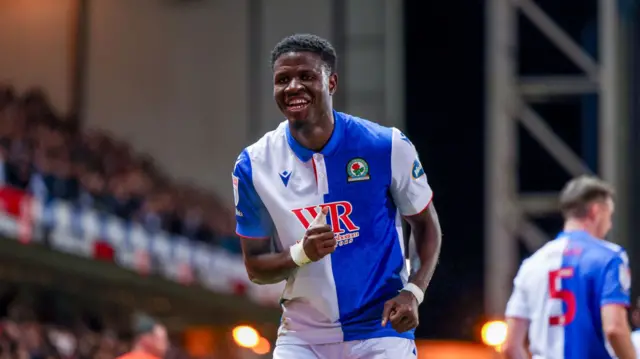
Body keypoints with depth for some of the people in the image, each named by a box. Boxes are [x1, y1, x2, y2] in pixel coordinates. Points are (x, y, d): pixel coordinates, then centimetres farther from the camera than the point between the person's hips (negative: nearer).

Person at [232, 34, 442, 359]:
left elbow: (426, 225, 5)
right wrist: (301, 253, -20)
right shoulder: (253, 165, -6)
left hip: (380, 331, -1)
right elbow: (255, 267, 1)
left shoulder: (387, 147, -9)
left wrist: (412, 292, -12)